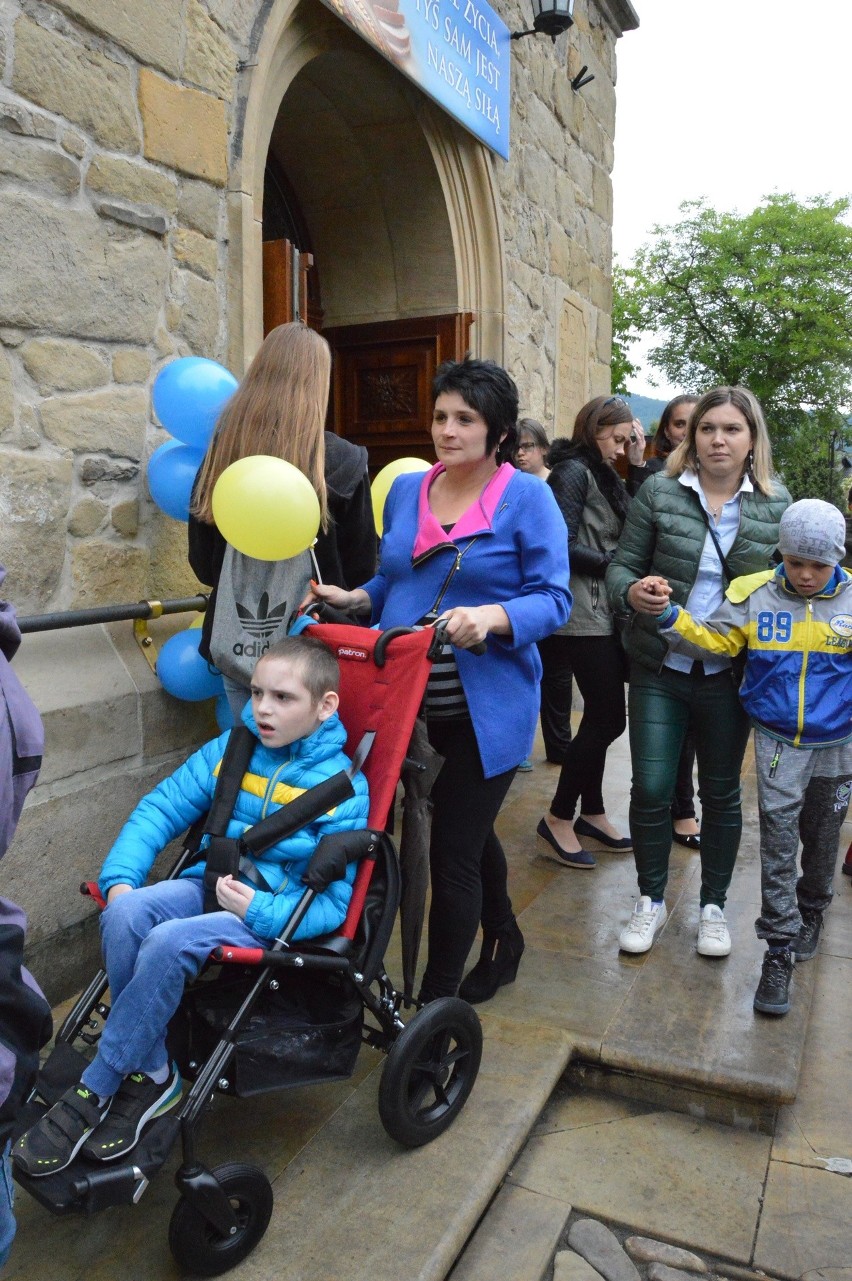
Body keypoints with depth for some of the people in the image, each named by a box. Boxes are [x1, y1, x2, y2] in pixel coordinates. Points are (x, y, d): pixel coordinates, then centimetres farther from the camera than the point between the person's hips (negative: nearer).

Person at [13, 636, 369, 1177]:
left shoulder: (343, 787, -10)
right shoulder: (230, 750, 3)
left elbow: (335, 903, -10)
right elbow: (161, 808, 5)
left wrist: (257, 909, -23)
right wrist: (120, 878, -10)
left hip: (276, 916, -5)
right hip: (209, 884, 5)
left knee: (169, 942, -31)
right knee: (127, 912, -26)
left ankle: (91, 1095, -10)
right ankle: (152, 1074, -10)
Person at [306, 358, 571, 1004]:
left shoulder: (527, 497, -7)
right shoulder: (406, 489, 10)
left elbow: (554, 598, -11)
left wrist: (491, 618, -29)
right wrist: (353, 599, 0)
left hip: (484, 708, -5)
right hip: (410, 702, 6)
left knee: (453, 852, 1)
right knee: (469, 828, 23)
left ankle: (436, 1001, 18)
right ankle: (504, 938, 48)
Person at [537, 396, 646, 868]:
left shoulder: (603, 475, 18)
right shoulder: (572, 472, -9)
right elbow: (564, 548, -17)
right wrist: (616, 563, -11)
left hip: (605, 612, 9)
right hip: (584, 614, -9)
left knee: (601, 717, 14)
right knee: (608, 718, -6)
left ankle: (591, 813, 26)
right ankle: (558, 819, 7)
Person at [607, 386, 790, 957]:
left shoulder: (777, 503, 0)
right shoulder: (659, 491, -4)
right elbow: (621, 566, -2)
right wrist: (633, 591, -25)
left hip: (729, 675, 1)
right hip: (659, 669, -1)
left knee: (721, 793, 13)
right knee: (651, 789, 3)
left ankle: (713, 906, 32)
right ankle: (651, 901, 25)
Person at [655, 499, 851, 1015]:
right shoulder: (755, 594, -7)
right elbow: (712, 641, -7)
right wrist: (669, 616, -21)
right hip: (777, 740, -1)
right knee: (779, 840, -4)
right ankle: (780, 947, 7)